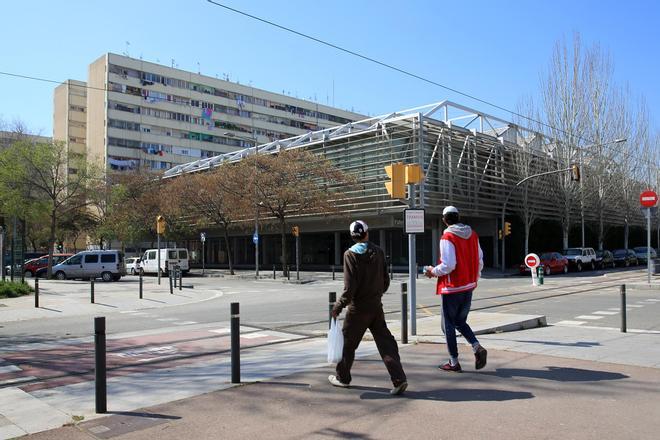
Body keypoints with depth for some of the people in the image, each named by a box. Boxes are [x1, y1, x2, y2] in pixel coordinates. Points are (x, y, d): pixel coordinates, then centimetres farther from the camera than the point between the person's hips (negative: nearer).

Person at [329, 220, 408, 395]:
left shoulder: (351, 254, -11)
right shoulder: (378, 252, 3)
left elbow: (350, 286, -16)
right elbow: (385, 281, 8)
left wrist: (339, 305, -9)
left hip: (358, 308, -4)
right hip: (376, 307, 4)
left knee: (348, 343, 12)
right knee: (386, 343, 6)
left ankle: (342, 377, 27)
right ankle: (399, 379, -2)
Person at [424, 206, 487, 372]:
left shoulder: (447, 237, -16)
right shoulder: (472, 234, 6)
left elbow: (448, 265, -22)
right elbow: (479, 260, 10)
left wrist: (433, 272, -6)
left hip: (452, 288, -7)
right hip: (468, 286, 7)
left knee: (449, 324, 6)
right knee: (461, 322, 20)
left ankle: (454, 362, 11)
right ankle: (477, 348, 0)